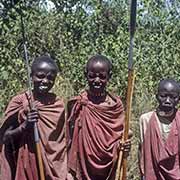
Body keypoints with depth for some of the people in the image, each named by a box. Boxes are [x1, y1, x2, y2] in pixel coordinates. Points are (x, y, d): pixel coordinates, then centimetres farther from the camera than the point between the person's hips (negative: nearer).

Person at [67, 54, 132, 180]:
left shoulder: (116, 105, -3)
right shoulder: (77, 104, -5)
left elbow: (121, 136, 6)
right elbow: (70, 141, 0)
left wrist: (124, 147, -15)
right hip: (82, 169, -1)